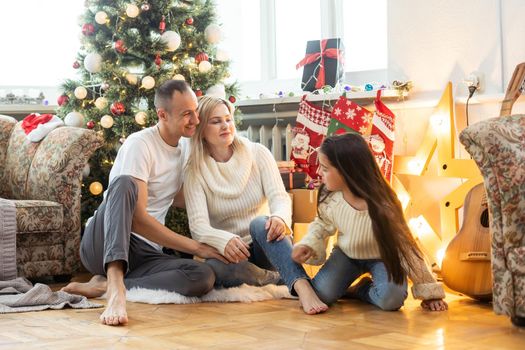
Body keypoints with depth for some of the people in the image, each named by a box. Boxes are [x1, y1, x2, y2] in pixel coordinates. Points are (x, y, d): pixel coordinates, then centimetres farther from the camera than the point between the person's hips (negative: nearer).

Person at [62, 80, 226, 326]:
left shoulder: (186, 146, 13)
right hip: (102, 243, -6)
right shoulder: (140, 144, -12)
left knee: (204, 277, -24)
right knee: (125, 183, -36)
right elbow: (137, 219, -20)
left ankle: (104, 285, -20)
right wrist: (196, 247, -18)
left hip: (144, 253, 6)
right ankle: (116, 289, -48)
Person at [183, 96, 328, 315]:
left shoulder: (257, 153, -2)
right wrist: (224, 240, -40)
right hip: (226, 250, 0)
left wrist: (280, 217, -40)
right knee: (211, 268, -36)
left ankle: (302, 286, -49)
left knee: (260, 223, -34)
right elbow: (198, 225, -17)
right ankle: (285, 278, -23)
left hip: (264, 246, 1)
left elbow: (279, 196, -13)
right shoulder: (196, 171, -5)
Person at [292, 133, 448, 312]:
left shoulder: (381, 206, -32)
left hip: (381, 257, -3)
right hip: (347, 253, 4)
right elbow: (322, 225, 3)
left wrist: (429, 293, -21)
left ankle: (362, 290, 4)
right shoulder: (329, 198, -19)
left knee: (391, 299, -31)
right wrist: (308, 245, -19)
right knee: (321, 293, -19)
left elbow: (405, 246, -24)